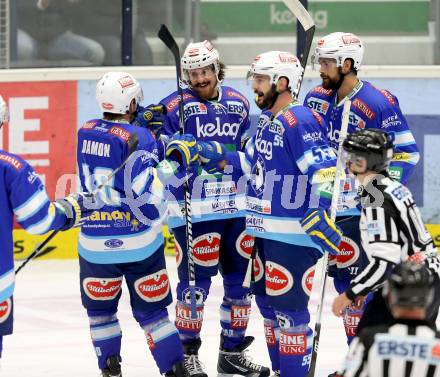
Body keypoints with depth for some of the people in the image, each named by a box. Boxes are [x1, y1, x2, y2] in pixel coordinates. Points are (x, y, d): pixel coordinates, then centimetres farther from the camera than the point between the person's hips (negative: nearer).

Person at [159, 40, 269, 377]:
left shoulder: (238, 103, 11)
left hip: (237, 206, 5)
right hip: (193, 210, -5)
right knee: (196, 281, -5)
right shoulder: (174, 107, -5)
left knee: (241, 279, 10)